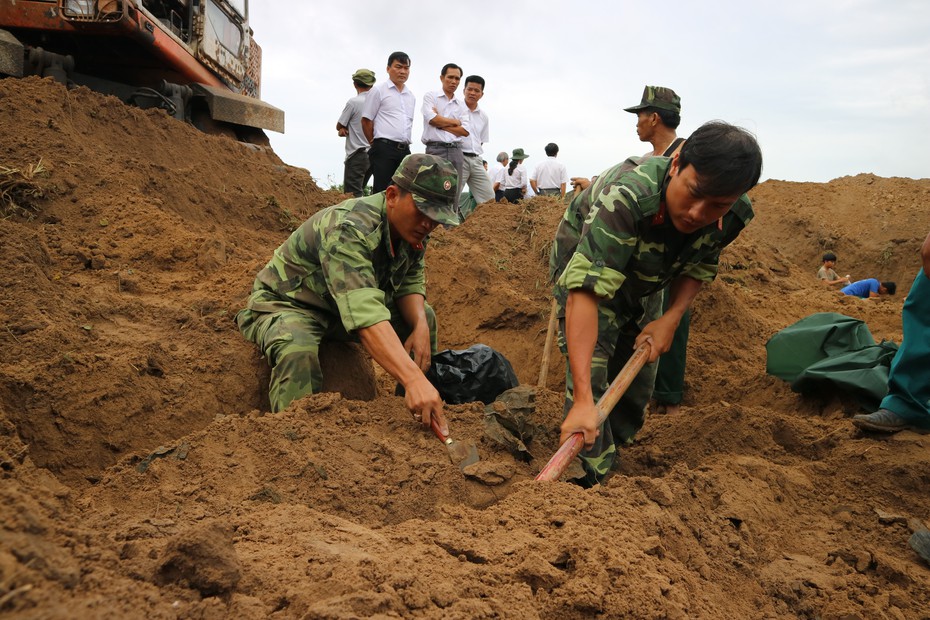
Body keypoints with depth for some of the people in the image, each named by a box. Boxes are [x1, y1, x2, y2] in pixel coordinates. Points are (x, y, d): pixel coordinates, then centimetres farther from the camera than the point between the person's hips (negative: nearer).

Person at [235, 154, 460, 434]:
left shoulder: (412, 227, -9)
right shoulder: (348, 229, -36)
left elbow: (410, 283, 1)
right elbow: (365, 315, -49)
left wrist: (420, 326, -22)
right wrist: (413, 379, -59)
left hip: (342, 309, 8)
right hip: (286, 306, -8)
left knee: (424, 315, 1)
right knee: (298, 350, -40)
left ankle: (422, 416, 14)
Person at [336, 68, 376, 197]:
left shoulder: (353, 102, -11)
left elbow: (339, 126, -1)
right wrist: (346, 129, 3)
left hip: (357, 154, -7)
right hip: (373, 152, 7)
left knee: (353, 194, -7)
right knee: (359, 191, 16)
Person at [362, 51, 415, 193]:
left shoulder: (411, 96, 17)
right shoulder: (378, 91, 1)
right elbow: (366, 120, 2)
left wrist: (405, 144, 16)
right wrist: (375, 144, 7)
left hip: (405, 150, 6)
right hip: (384, 149, -6)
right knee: (381, 192, -6)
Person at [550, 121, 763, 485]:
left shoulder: (735, 215, -24)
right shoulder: (625, 197, -45)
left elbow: (699, 267, -3)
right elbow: (586, 290, -50)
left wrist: (671, 318, -21)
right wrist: (582, 401, -55)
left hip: (643, 288, 6)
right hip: (586, 269, -5)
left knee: (637, 386, 12)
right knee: (592, 377, -19)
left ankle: (613, 460, 35)